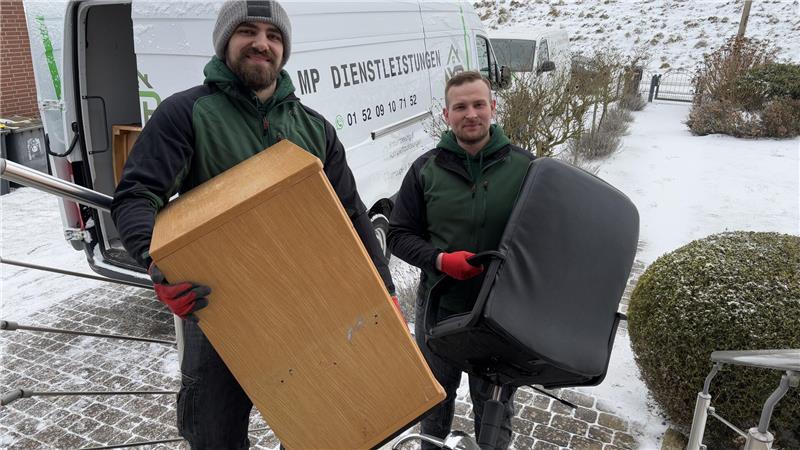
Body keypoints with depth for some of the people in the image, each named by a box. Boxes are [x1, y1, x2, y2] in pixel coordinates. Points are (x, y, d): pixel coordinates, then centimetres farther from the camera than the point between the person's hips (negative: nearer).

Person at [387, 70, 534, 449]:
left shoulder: (523, 165, -6)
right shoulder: (426, 169, -5)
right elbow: (399, 234, -1)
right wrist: (440, 260, -18)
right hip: (440, 307, 1)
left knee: (495, 400, 19)